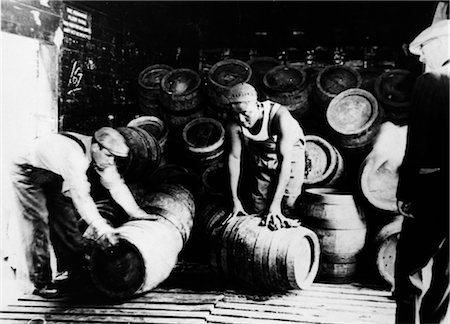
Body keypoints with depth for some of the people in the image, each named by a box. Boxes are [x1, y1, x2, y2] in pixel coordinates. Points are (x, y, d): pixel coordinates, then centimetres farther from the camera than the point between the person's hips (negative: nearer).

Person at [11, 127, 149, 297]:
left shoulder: (102, 153, -14)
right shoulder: (74, 155, -40)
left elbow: (116, 184, -8)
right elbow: (81, 195, -46)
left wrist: (136, 212, -14)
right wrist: (100, 226, -50)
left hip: (54, 176, 8)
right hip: (28, 173, -8)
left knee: (66, 218, 7)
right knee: (38, 223, -14)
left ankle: (73, 270, 19)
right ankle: (41, 283, -8)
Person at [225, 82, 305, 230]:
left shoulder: (280, 116, -40)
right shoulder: (234, 124, -27)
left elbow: (285, 159, -41)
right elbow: (234, 157, -18)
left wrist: (276, 202, -44)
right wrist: (235, 199, -19)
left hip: (290, 149, -3)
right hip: (260, 154, 3)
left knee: (288, 206, -11)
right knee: (258, 209, 6)